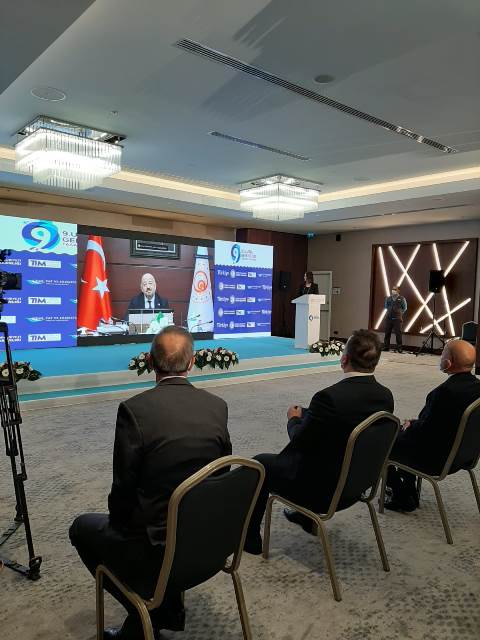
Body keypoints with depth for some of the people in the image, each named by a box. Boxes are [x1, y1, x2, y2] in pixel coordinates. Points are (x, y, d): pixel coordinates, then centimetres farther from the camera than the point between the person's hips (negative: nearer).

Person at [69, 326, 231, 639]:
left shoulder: (135, 408, -19)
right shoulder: (217, 406, -5)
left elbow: (124, 487, -13)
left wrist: (118, 521, 8)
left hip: (161, 548, -5)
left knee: (83, 527, 22)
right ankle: (164, 608, 34)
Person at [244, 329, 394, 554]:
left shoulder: (329, 396, -30)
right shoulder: (386, 396, -9)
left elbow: (300, 441, -17)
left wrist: (294, 419, 3)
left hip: (322, 488, -7)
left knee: (260, 464, 13)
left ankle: (250, 538, 25)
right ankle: (307, 516, 47)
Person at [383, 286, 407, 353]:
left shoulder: (402, 299, 1)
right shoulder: (388, 298, 11)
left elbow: (404, 308, 9)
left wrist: (400, 313, 4)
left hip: (397, 319, -4)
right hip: (388, 318, 4)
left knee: (398, 333, -4)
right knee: (387, 333, 6)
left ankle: (399, 348, 1)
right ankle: (386, 347, 13)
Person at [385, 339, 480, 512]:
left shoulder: (445, 391, -32)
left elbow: (425, 431, -25)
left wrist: (410, 426, -4)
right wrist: (415, 423, 7)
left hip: (435, 459, -9)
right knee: (405, 433, 28)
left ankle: (401, 497, 22)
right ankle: (409, 491, 35)